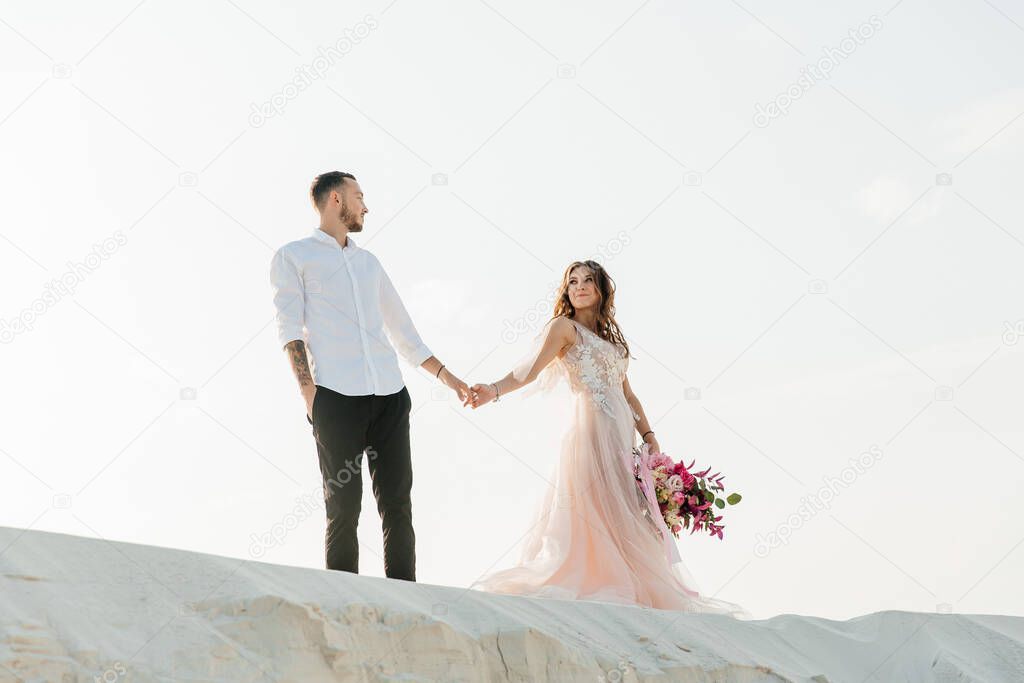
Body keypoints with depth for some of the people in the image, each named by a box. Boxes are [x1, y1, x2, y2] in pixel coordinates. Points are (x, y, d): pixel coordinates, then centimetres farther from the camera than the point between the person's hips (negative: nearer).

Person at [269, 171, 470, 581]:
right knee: (343, 507, -6)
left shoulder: (369, 262, 27)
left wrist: (445, 375, 24)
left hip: (390, 394, 5)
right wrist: (309, 393, -11)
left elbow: (402, 331, 31)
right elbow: (289, 328, 1)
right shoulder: (293, 257, 12)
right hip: (336, 395, -5)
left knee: (398, 504, -1)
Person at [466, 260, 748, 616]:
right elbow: (530, 369, -10)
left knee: (625, 514, 1)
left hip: (622, 432, 7)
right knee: (593, 508, -12)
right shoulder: (564, 327, 4)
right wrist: (495, 390, -27)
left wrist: (648, 434, 11)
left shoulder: (611, 336, 23)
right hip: (592, 429, -7)